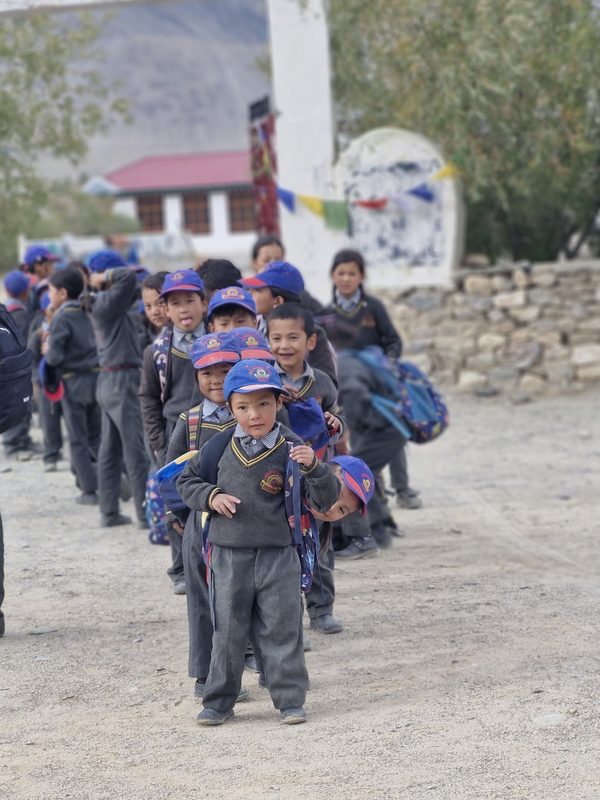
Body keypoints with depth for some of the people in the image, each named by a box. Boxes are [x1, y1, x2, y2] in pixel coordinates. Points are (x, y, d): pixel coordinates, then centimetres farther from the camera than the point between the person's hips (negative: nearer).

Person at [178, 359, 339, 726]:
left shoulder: (291, 449, -5)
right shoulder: (220, 447, 1)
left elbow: (326, 498, -6)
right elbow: (188, 482, 14)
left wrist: (313, 466, -24)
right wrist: (211, 496, -6)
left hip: (278, 557, -2)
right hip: (228, 555, 2)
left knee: (282, 630, 3)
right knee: (228, 631, 9)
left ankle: (290, 700, 12)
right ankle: (219, 702, 18)